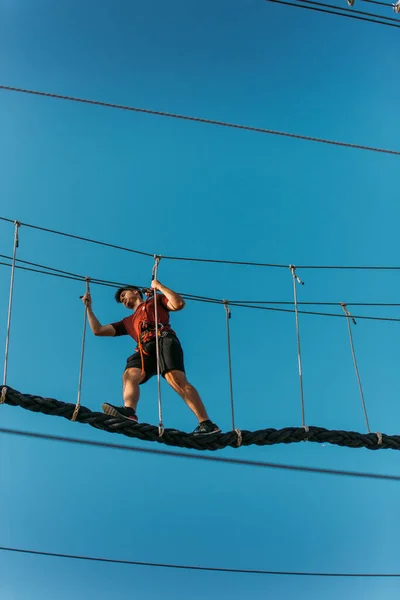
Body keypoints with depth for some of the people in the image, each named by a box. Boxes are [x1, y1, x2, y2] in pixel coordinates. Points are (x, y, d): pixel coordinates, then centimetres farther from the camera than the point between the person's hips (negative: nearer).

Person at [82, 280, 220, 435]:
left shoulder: (156, 300, 27)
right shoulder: (128, 321, 39)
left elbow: (179, 304, 9)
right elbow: (98, 330, 38)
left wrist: (159, 286, 15)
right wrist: (89, 307, 39)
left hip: (164, 340, -5)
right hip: (145, 349, 5)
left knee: (176, 380, -29)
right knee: (129, 375, -28)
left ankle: (206, 423, -38)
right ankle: (129, 411, -56)